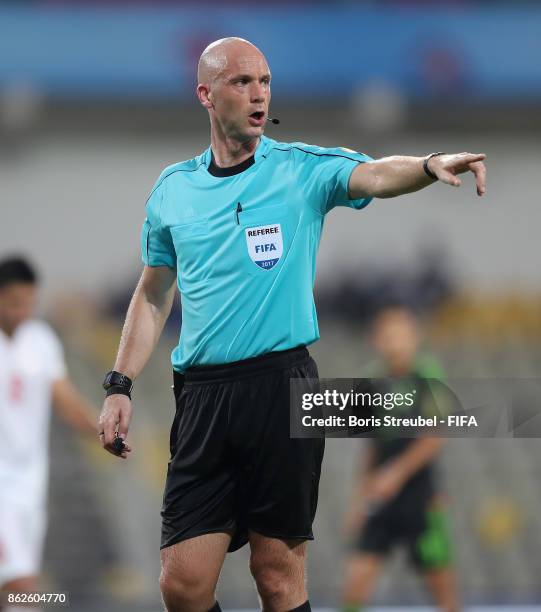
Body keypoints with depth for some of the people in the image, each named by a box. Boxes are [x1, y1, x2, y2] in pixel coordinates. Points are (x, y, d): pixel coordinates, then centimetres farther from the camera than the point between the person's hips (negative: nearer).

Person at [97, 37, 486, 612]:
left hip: (282, 388, -2)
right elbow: (153, 296, 19)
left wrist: (430, 166, -39)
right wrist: (119, 386, 11)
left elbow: (376, 175, -18)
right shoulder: (173, 189, 10)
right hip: (202, 393, 2)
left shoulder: (304, 169, 1)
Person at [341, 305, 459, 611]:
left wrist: (397, 471, -15)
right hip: (381, 500, 4)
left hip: (421, 497, -4)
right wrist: (359, 498, 15)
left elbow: (435, 437, -10)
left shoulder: (427, 375, -5)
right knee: (358, 573, -7)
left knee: (441, 583, 2)